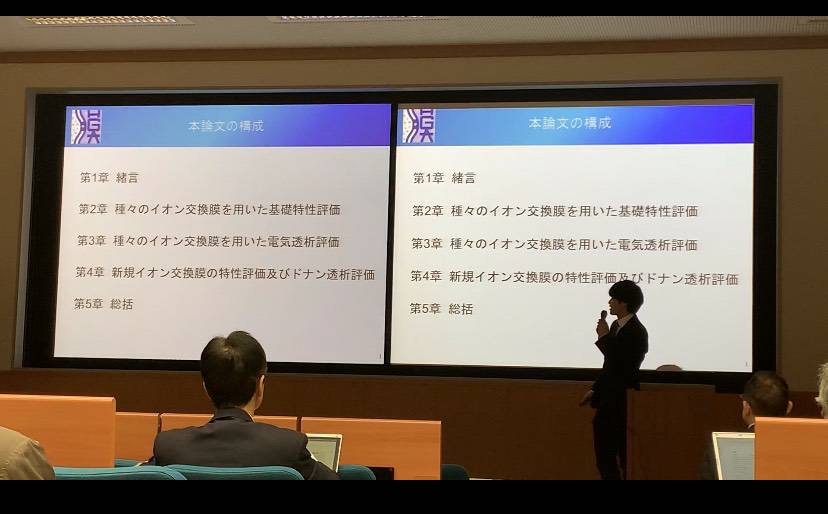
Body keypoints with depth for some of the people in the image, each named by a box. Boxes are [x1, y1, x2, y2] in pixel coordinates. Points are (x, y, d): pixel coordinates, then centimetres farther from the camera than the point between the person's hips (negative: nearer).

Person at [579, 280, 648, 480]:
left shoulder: (636, 331, -16)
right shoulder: (616, 326, 8)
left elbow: (621, 365, -26)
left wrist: (604, 337, -19)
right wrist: (594, 390, 16)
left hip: (623, 403, -8)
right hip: (607, 400, 9)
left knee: (626, 457, 1)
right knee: (604, 456, 14)